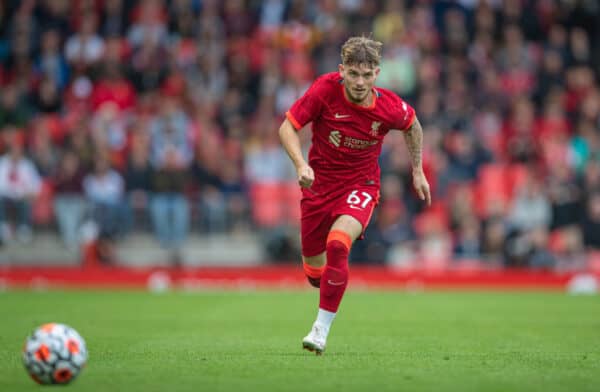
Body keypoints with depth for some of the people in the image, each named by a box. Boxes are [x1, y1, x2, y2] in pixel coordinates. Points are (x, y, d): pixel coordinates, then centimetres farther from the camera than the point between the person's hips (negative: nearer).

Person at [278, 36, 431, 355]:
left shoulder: (390, 107, -17)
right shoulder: (325, 89, -19)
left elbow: (412, 125, 7)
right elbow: (288, 127, -14)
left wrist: (418, 172, 12)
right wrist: (300, 164, -30)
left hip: (360, 184, -2)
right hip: (318, 182, 2)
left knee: (337, 246, -30)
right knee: (314, 272, 8)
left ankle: (321, 328, -19)